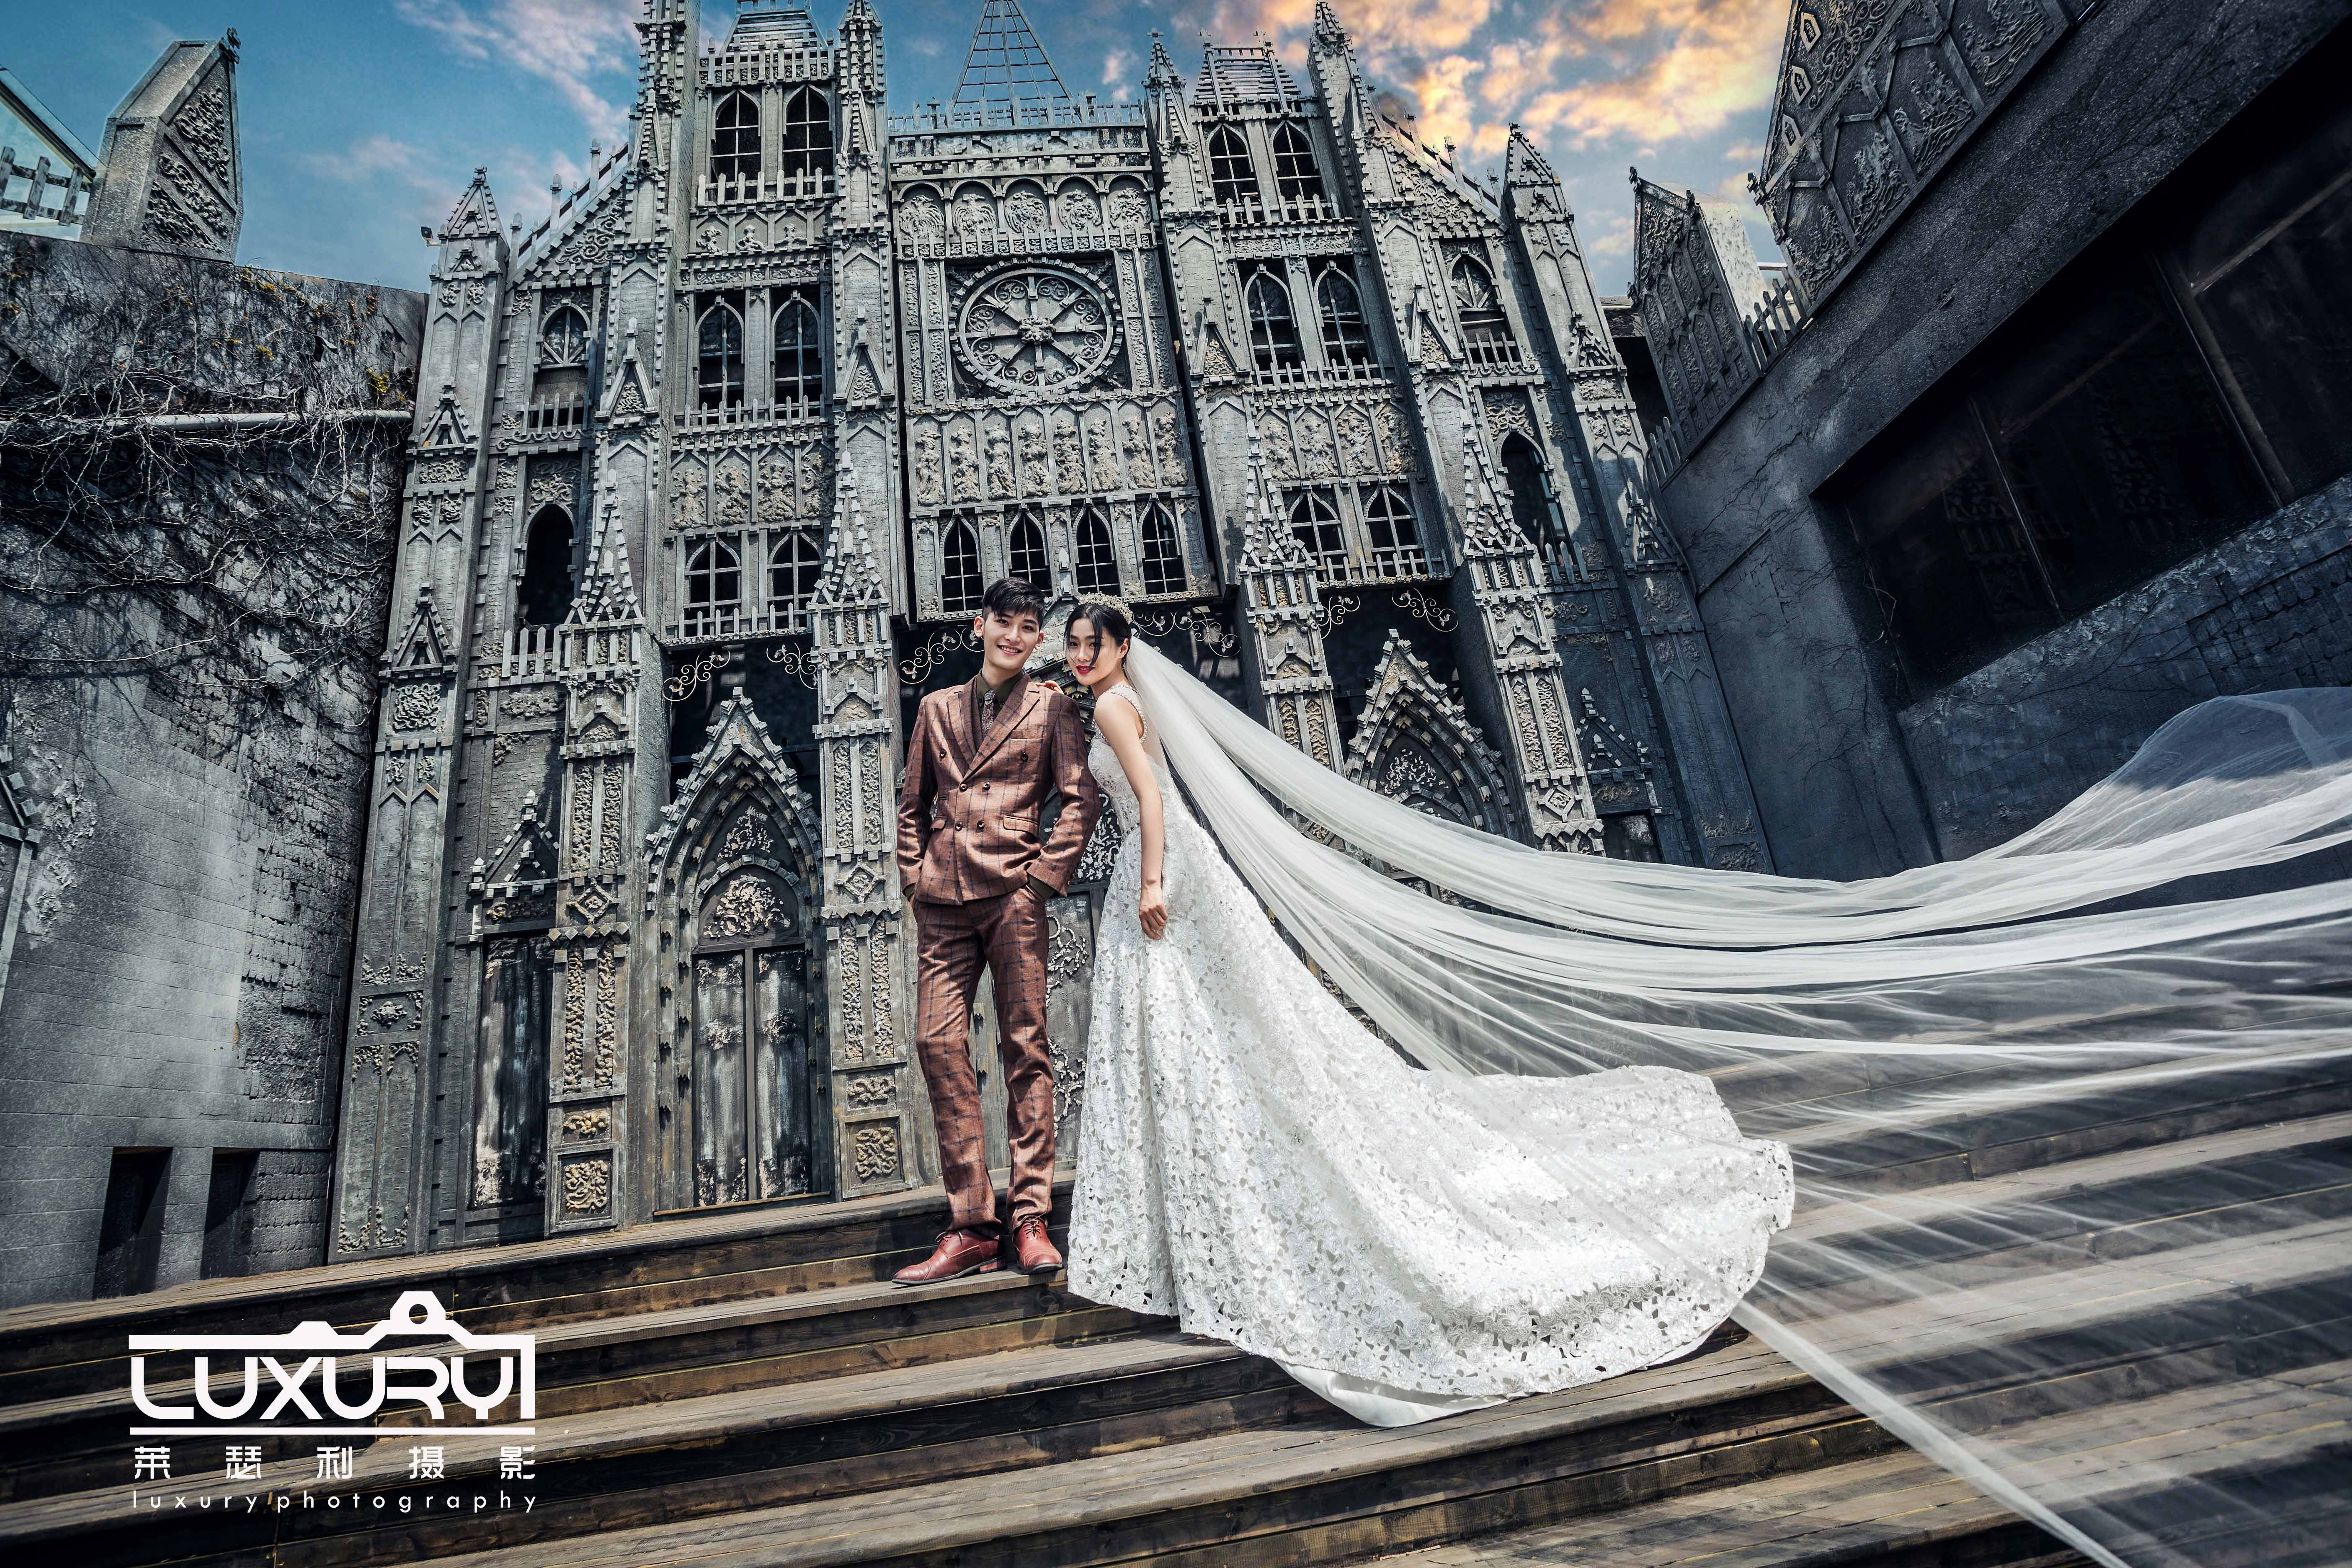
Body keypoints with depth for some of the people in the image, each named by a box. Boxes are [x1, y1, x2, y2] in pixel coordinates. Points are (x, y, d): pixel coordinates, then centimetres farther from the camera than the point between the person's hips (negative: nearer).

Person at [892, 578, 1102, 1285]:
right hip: (943, 897, 4)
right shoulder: (938, 708, 19)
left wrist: (1046, 875, -7)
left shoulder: (1052, 706, 9)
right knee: (938, 1044, -4)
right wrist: (915, 877, 10)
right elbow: (912, 804, 22)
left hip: (1013, 890, -3)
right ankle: (971, 1227, 2)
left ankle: (1030, 1221, 4)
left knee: (1025, 1049, -3)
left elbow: (1082, 796, 2)